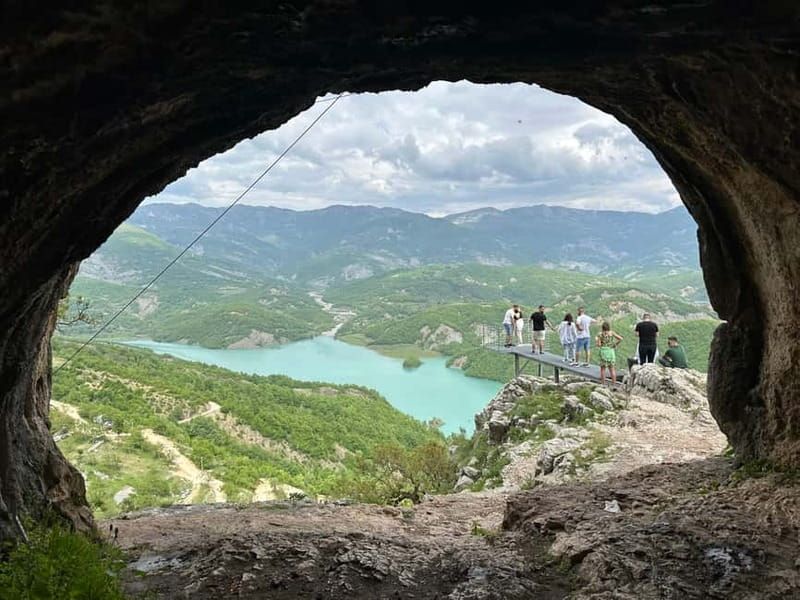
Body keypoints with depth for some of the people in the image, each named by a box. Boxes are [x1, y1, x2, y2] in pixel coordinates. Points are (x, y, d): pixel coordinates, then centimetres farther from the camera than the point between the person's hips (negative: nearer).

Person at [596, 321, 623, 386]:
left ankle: (603, 383, 7)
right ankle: (614, 383, 8)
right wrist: (615, 344, 3)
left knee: (603, 369, 7)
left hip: (603, 351, -1)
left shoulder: (600, 334, -5)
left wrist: (597, 340, 12)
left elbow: (599, 345, -8)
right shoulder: (612, 333, -2)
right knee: (612, 369, 8)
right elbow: (620, 338, -10)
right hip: (610, 351, 1)